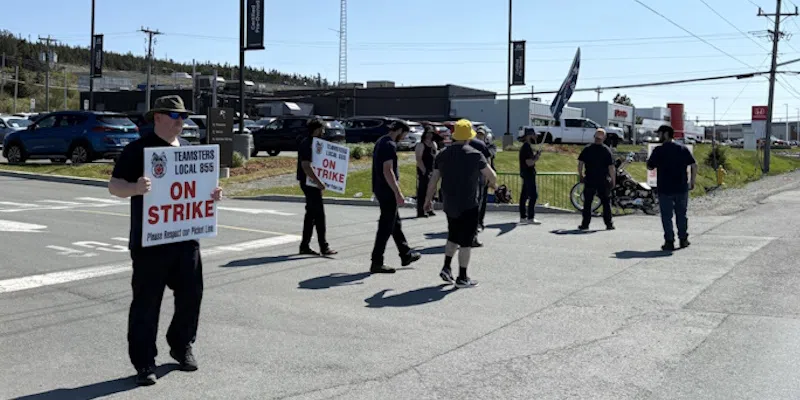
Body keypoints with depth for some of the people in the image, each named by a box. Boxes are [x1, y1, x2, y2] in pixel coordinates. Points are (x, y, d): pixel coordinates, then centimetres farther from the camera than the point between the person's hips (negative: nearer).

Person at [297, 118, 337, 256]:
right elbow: (306, 166, -24)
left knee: (311, 214, 12)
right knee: (319, 214, -7)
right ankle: (324, 247, -2)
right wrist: (318, 182, -24)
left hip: (313, 183, 10)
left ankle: (305, 246, 18)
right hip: (309, 183, -10)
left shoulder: (313, 143, 16)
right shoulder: (307, 144, -16)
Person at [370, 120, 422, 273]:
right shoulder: (390, 145, -17)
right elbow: (387, 171, -25)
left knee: (395, 223, 19)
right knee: (386, 227, -4)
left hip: (380, 190, 11)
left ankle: (406, 255, 31)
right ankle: (377, 263, 0)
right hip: (388, 191, -11)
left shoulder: (380, 142, 14)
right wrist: (398, 193, -24)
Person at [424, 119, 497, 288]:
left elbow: (434, 179, 7)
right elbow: (492, 176, -7)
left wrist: (428, 198, 17)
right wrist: (492, 183, 15)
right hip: (469, 205, -5)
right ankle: (462, 278, 5)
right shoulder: (474, 155, -11)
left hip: (449, 204, 5)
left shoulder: (443, 155, 4)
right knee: (466, 241, 1)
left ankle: (446, 268, 15)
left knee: (453, 237, 22)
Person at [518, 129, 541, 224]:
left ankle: (523, 217, 15)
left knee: (524, 195, 11)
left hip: (525, 174, 11)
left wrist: (536, 156, 6)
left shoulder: (526, 146, 16)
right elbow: (529, 163, -23)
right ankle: (530, 218, -10)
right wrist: (537, 156, -10)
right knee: (533, 195, -10)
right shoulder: (527, 147, -16)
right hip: (528, 174, -11)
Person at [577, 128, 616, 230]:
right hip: (604, 181, -1)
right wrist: (613, 180, -1)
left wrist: (580, 175, 11)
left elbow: (580, 163, -2)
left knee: (587, 203, 7)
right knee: (606, 203, 9)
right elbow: (611, 167, -7)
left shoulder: (587, 149, -2)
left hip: (589, 180, 1)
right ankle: (609, 224, 9)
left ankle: (585, 224, 6)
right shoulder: (607, 150, -5)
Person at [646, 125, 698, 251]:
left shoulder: (659, 150, -8)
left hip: (665, 189, -4)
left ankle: (669, 242, 1)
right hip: (682, 188, 4)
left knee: (667, 216, 3)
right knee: (681, 214, 16)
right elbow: (694, 165, 2)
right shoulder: (683, 148, 5)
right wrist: (692, 182, 8)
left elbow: (649, 167, -2)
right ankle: (683, 239, 21)